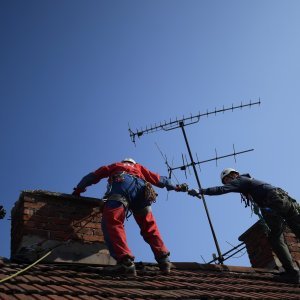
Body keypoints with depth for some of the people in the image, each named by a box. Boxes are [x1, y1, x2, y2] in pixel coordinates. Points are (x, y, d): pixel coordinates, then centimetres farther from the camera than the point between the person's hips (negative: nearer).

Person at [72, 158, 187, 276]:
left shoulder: (115, 166, 39)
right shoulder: (139, 167, 42)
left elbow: (92, 176, 39)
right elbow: (158, 179, 46)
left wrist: (78, 189, 49)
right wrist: (176, 187, 58)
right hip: (141, 188, 3)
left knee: (112, 222, -14)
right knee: (150, 227, 16)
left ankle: (126, 262, -31)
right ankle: (164, 260, 9)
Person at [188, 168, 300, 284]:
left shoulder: (240, 181, 4)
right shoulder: (249, 180, 32)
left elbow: (222, 189, -10)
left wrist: (200, 191, -15)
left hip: (276, 202, -9)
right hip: (288, 200, 9)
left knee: (275, 239, -1)